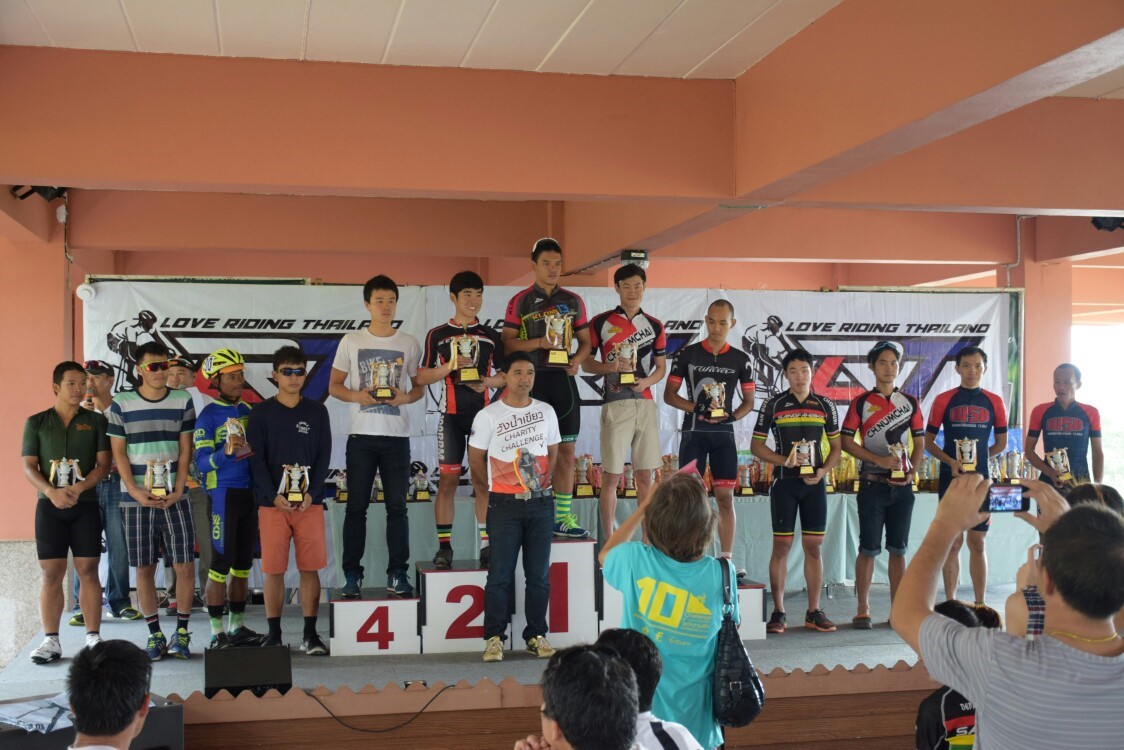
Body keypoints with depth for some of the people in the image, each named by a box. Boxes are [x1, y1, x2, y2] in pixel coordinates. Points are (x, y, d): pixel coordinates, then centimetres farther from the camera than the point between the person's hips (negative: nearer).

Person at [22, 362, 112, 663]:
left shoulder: (96, 421, 6)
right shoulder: (36, 422, 7)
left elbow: (104, 463, 0)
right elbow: (28, 467, 1)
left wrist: (80, 488, -16)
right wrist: (52, 492, -16)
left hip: (86, 504, 0)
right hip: (49, 505, 1)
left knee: (88, 570, -2)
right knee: (51, 573, 0)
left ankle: (93, 637, 2)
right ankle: (51, 640, 4)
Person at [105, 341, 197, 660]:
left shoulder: (182, 402, 5)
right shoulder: (122, 404, 2)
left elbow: (185, 449, 5)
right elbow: (118, 453, 1)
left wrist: (178, 490, -7)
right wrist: (135, 492, -9)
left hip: (174, 497, 0)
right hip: (136, 498, 0)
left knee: (185, 565, -4)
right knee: (144, 569, 4)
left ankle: (181, 633, 9)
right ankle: (155, 635, 15)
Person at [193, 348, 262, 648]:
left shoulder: (248, 412, 13)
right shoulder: (208, 415, -6)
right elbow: (202, 461, -12)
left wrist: (251, 450, 0)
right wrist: (226, 452, -29)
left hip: (249, 492, 6)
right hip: (222, 493, -6)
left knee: (243, 562, 11)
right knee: (222, 562, -4)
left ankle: (238, 626, 20)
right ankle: (217, 632, 2)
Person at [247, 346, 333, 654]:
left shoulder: (317, 411, 8)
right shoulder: (261, 413, 5)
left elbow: (324, 456, 5)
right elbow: (256, 459, -1)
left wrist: (311, 493, -9)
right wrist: (273, 496, -13)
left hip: (310, 502, 1)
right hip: (272, 502, -1)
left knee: (310, 568, 1)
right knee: (273, 570, 1)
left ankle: (310, 634, 8)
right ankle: (273, 633, 11)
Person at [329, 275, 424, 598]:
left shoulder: (409, 343, 6)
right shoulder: (351, 341, 4)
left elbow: (420, 387, 11)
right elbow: (335, 386, 7)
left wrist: (406, 397, -11)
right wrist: (357, 396, -13)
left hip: (397, 436, 1)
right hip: (361, 434, 0)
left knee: (397, 505, 3)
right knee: (356, 505, 2)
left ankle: (397, 574, 9)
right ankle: (352, 574, 8)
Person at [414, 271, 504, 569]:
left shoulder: (491, 336, 10)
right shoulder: (437, 335, 5)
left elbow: (505, 375, 12)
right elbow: (421, 378, 2)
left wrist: (487, 382, -9)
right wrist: (449, 367, -14)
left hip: (483, 412, 1)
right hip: (451, 413, -1)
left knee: (483, 480, 3)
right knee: (448, 479, -1)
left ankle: (486, 545, 8)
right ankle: (444, 546, 5)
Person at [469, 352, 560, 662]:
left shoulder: (546, 411, 6)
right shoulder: (488, 416, -4)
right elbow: (475, 458, 3)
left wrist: (543, 481, 8)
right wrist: (498, 486, 6)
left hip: (541, 502, 3)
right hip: (505, 506, -3)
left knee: (539, 574, 7)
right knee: (501, 575, -1)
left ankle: (536, 636, 16)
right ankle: (494, 637, 7)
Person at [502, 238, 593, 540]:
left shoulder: (573, 301, 11)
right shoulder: (520, 302, 2)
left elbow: (585, 341, 14)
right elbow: (508, 343, -2)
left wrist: (578, 359, -6)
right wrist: (539, 342, -16)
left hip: (563, 379, 3)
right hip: (532, 380, -3)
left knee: (566, 452, 4)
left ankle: (562, 518, 11)